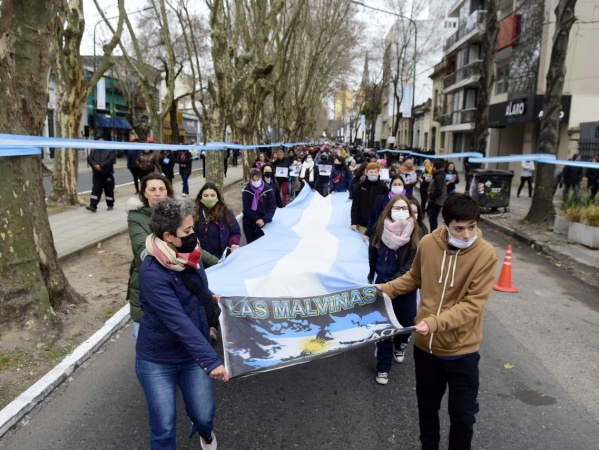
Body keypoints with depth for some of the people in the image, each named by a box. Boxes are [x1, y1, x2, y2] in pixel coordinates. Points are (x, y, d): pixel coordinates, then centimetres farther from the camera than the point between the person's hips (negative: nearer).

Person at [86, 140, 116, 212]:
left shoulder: (110, 150, -2)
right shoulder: (93, 151, 13)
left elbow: (111, 160, -15)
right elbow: (89, 159, 2)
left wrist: (101, 166, -20)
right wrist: (95, 165, -17)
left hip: (107, 174, -3)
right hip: (96, 174, 3)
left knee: (109, 190, 7)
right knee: (95, 190, -4)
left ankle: (110, 205, 21)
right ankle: (93, 206, -8)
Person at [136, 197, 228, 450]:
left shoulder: (188, 255, -7)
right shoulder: (152, 273, -28)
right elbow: (179, 322, -36)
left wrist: (211, 299, 4)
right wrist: (211, 361, -40)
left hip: (192, 356, 5)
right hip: (157, 360, -5)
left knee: (203, 415, 10)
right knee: (164, 429, 2)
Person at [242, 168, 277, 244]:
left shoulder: (268, 190, -5)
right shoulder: (246, 191, -6)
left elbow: (272, 207, -5)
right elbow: (246, 208, -8)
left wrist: (264, 220, -17)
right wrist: (256, 219, -18)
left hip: (264, 223, 0)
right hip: (249, 223, 1)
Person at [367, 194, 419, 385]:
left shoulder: (415, 233, -14)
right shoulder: (380, 228, -9)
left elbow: (412, 264, -16)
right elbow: (373, 254, 6)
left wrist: (393, 282, -23)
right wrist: (372, 276, 12)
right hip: (382, 283, 1)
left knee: (405, 321, 12)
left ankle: (400, 344, 47)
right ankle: (383, 367, 15)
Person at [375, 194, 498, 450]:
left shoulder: (486, 254, -17)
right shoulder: (427, 244, -9)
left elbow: (472, 305, -21)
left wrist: (435, 322, -30)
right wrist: (387, 288, 1)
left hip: (462, 351, -3)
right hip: (425, 344, 3)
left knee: (462, 416, 13)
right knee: (427, 408, 23)